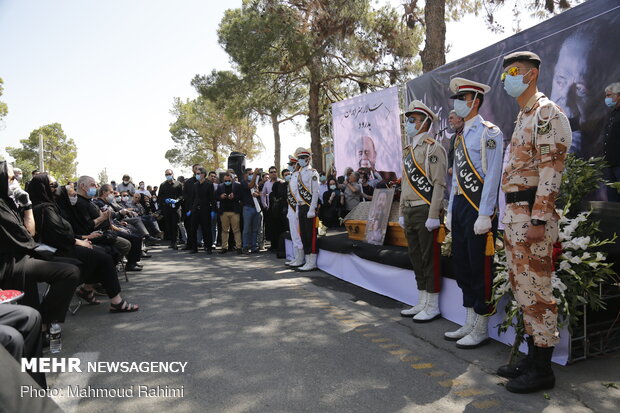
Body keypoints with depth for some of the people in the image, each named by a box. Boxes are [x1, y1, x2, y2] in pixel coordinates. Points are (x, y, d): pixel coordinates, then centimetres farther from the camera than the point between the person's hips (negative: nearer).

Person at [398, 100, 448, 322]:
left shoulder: (433, 148, -8)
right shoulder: (408, 150, 19)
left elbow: (439, 184, -15)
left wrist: (433, 215, -19)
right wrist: (401, 213, 18)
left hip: (426, 212, -9)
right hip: (410, 212, 9)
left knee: (430, 259, -1)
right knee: (416, 257, 13)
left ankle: (433, 307, 10)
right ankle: (422, 303, 24)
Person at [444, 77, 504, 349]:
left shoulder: (489, 133, -6)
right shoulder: (460, 137, 18)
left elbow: (492, 176, -13)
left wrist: (484, 215, -18)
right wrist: (450, 211, 16)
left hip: (478, 209, -9)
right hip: (460, 206, 9)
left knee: (480, 269, -1)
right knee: (462, 266, 12)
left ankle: (481, 329, 11)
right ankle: (469, 324, 24)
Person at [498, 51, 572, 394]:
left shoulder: (547, 112, -8)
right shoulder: (522, 117, 21)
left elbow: (551, 169, -17)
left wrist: (538, 219, -22)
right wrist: (512, 217, 18)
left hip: (532, 214, -10)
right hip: (514, 212, 10)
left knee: (536, 291, -3)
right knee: (521, 288, 14)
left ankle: (542, 369, 9)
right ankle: (532, 356, 26)